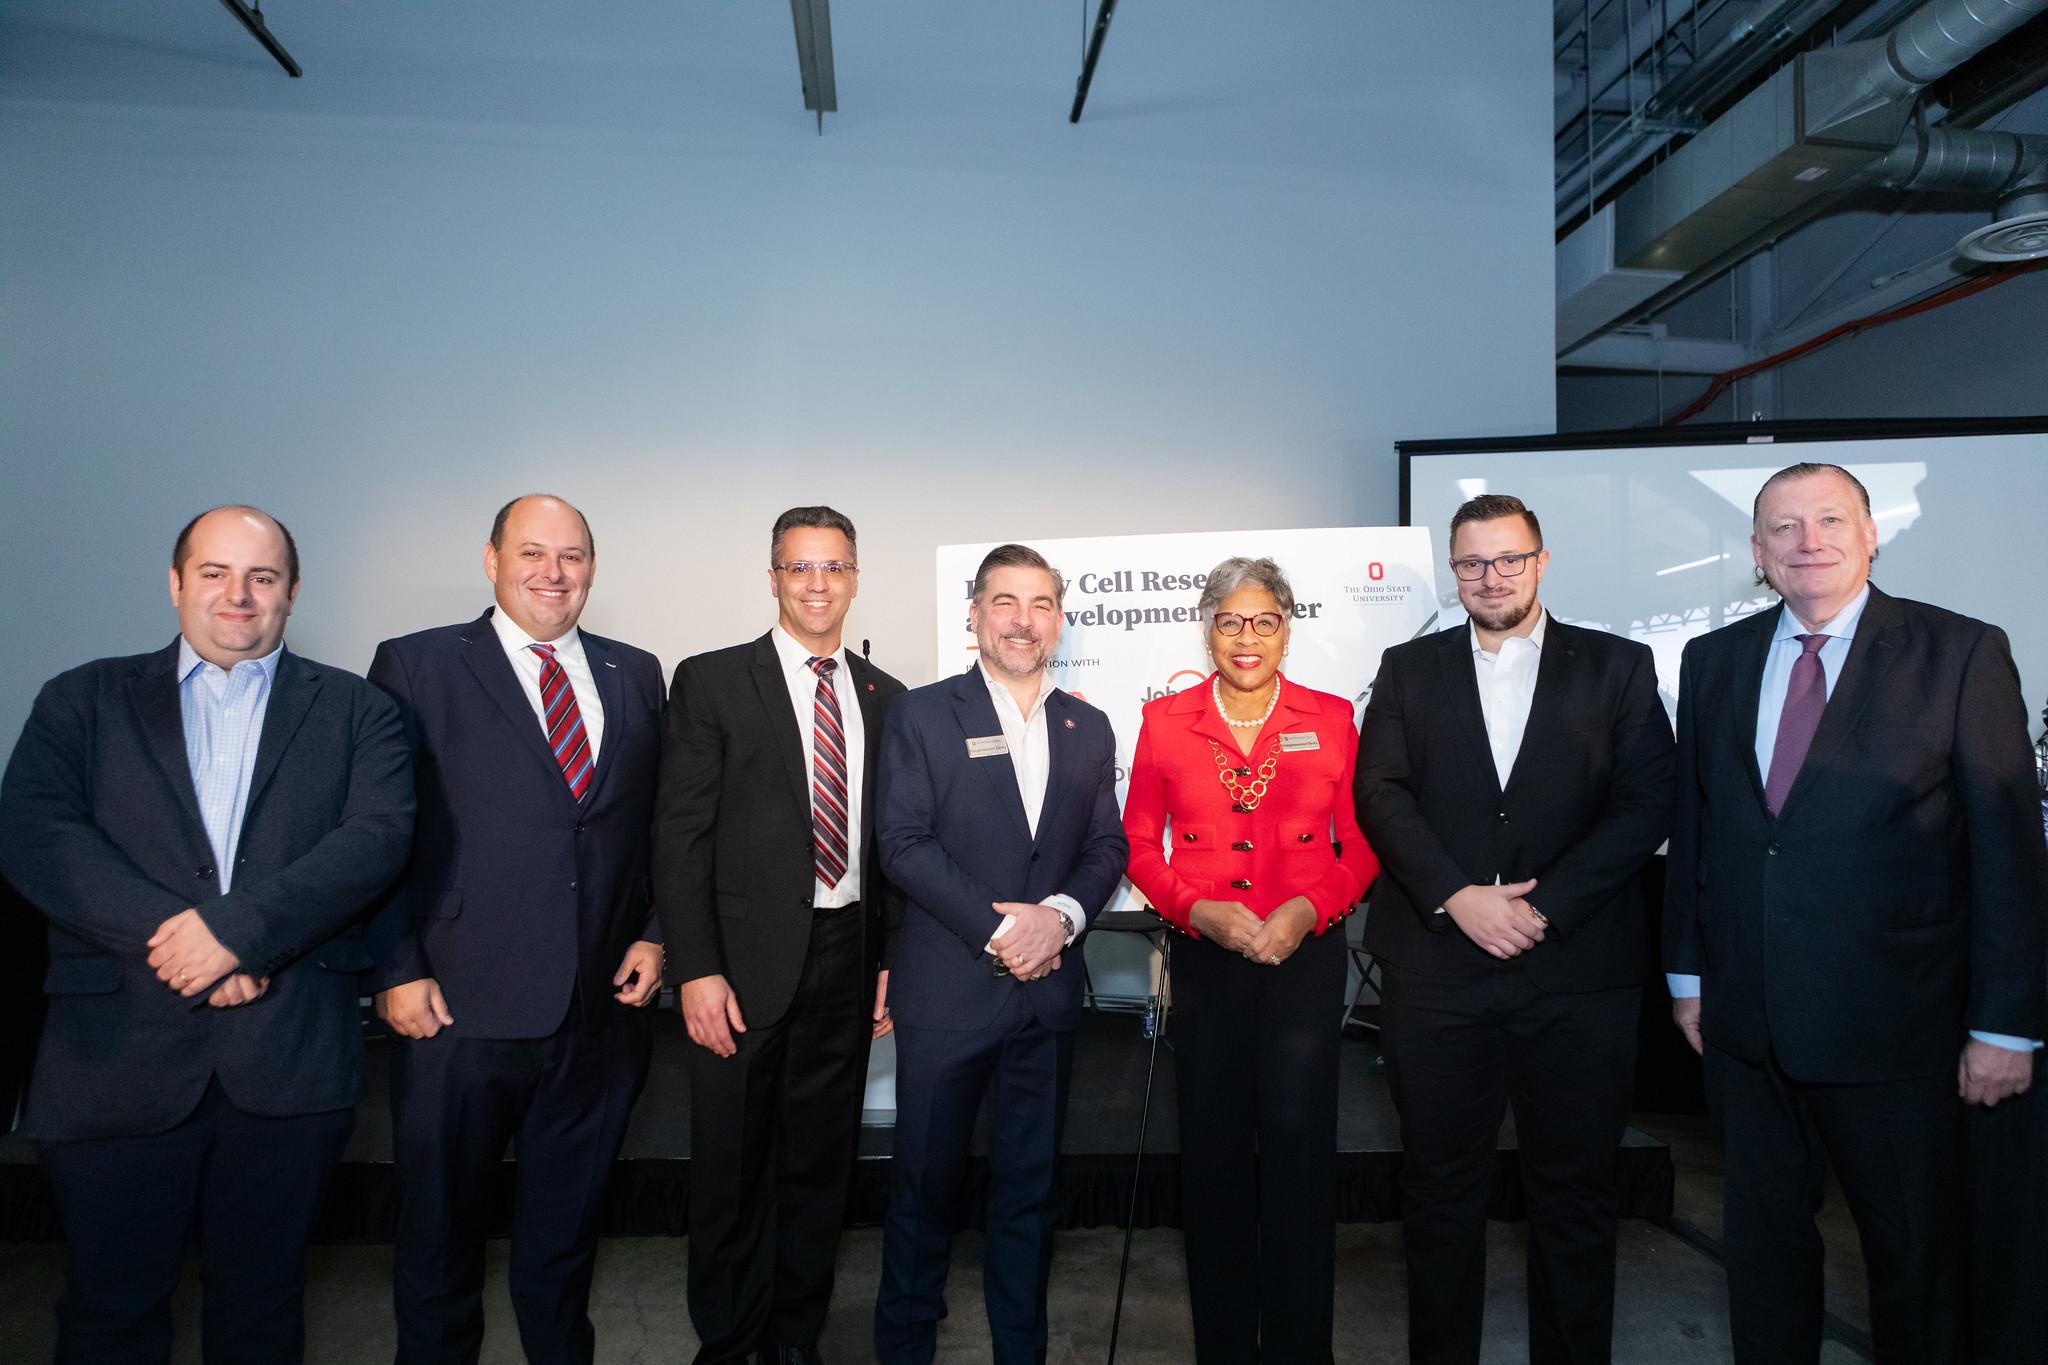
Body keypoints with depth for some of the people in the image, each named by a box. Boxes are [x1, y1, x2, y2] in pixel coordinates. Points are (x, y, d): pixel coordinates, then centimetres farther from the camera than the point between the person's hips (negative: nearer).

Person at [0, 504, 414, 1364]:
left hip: (291, 1060, 0)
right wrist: (166, 932, -17)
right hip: (117, 1059, 1)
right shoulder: (84, 702, 10)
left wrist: (237, 927, -19)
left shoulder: (355, 712, 7)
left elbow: (379, 837, -8)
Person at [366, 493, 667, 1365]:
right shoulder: (415, 667, -1)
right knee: (441, 1230, 14)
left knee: (567, 1227, 18)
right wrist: (396, 970, -9)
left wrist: (653, 934, 2)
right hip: (459, 1008, -3)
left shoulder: (635, 674, 10)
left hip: (600, 1008, 3)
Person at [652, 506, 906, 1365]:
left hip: (848, 960, 4)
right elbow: (680, 834, -7)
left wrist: (896, 959, 7)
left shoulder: (885, 697, 9)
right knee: (731, 1168, 9)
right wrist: (696, 970, -12)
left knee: (820, 1162, 15)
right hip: (746, 964, -3)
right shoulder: (711, 682, -3)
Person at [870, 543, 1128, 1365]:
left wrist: (1060, 914, -11)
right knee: (926, 1180, 7)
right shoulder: (921, 714, -2)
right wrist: (996, 928, -15)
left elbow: (1107, 847, 9)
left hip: (1048, 989, 4)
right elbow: (903, 842, -9)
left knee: (1030, 1182, 13)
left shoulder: (1089, 728, 11)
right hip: (947, 985, -3)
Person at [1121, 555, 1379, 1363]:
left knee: (1299, 1153, 0)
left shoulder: (1330, 718, 3)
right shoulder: (1165, 721, 3)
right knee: (1213, 1155, 7)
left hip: (1306, 956, 0)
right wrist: (1199, 909, -9)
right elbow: (1139, 846, 6)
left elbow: (1360, 845, 6)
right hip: (1205, 959, 1)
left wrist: (1309, 908, -11)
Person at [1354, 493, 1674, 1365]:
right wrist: (1456, 897, -14)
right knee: (1439, 1186, 10)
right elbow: (1380, 794, 0)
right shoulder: (1408, 670, 10)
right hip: (1436, 967, 1)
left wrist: (1544, 908, -12)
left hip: (1577, 969, 0)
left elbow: (1646, 804, -2)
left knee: (1577, 1192, 11)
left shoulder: (1617, 667, 7)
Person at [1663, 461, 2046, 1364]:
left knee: (1917, 1252, 14)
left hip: (1893, 1026, -3)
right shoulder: (1714, 660, 5)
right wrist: (1687, 972, 8)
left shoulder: (1962, 653, -6)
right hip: (1744, 1020, 3)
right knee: (1763, 1236, 17)